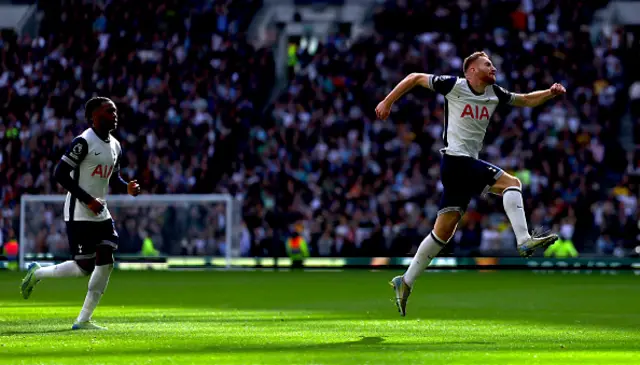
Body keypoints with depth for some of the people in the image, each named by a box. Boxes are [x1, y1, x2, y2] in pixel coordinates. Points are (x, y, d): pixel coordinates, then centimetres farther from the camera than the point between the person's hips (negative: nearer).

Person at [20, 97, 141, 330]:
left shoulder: (115, 146, 12)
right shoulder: (83, 142, -15)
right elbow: (60, 174, -18)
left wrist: (127, 188, 0)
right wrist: (88, 200, -21)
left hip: (101, 214, 8)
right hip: (79, 215, -8)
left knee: (106, 262, -2)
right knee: (85, 267, -9)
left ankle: (83, 320, 5)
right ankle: (37, 273, 17)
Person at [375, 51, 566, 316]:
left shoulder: (494, 94, 14)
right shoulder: (454, 86, -4)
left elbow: (526, 100, 24)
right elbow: (415, 78, 4)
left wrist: (550, 93, 7)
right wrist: (387, 102, 3)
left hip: (468, 164, 7)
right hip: (456, 159, -7)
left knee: (444, 230, 6)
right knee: (511, 183, -17)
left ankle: (406, 282, 9)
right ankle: (524, 241, -27)